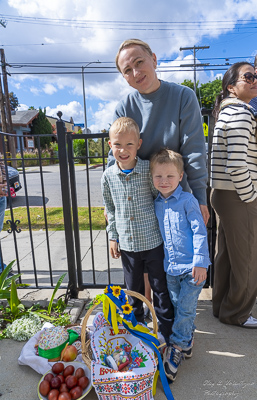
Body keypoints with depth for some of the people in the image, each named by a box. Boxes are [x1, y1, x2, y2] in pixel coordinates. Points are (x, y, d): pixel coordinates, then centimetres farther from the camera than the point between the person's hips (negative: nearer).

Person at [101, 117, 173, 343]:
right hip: (127, 243, 3)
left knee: (160, 287, 13)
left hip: (153, 241, -2)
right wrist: (113, 237, 9)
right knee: (133, 288, 20)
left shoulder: (149, 170, -12)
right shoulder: (108, 176, -2)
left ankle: (167, 331, 35)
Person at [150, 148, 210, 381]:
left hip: (191, 266, -5)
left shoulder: (188, 200, -12)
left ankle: (177, 346, 26)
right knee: (177, 306, 19)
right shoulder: (156, 204, 4)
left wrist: (200, 262, -16)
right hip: (170, 267, 5)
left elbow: (199, 231, -12)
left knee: (185, 308, 5)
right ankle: (187, 340, 41)